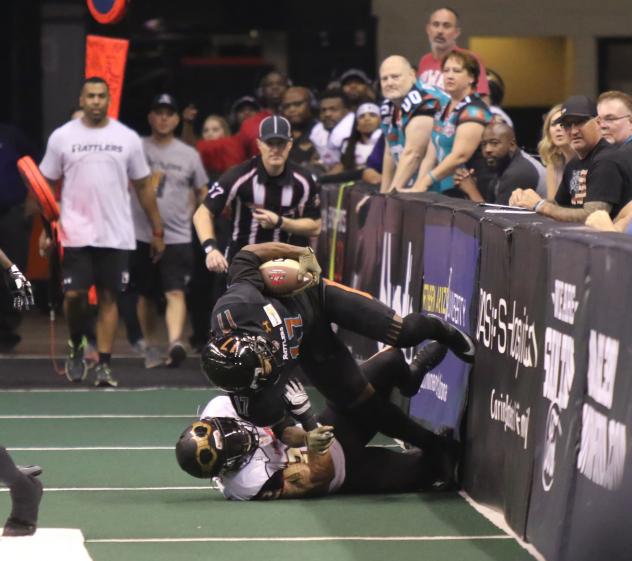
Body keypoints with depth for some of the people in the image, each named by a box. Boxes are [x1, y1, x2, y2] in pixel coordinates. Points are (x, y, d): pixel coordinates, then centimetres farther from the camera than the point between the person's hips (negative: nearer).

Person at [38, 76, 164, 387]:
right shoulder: (62, 137, 3)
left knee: (109, 298, 1)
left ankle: (104, 364, 5)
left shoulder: (127, 138, 5)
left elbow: (143, 187, 10)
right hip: (76, 233, -1)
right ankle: (76, 345, 19)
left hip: (116, 235, 1)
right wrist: (45, 229, -1)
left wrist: (157, 230, 7)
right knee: (74, 294, -8)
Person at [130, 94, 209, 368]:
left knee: (175, 293, -16)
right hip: (141, 235, 1)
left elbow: (202, 192, 16)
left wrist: (190, 215, 7)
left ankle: (175, 343, -29)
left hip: (177, 237, -1)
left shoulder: (189, 155, 6)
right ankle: (151, 347, 22)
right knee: (146, 295, 10)